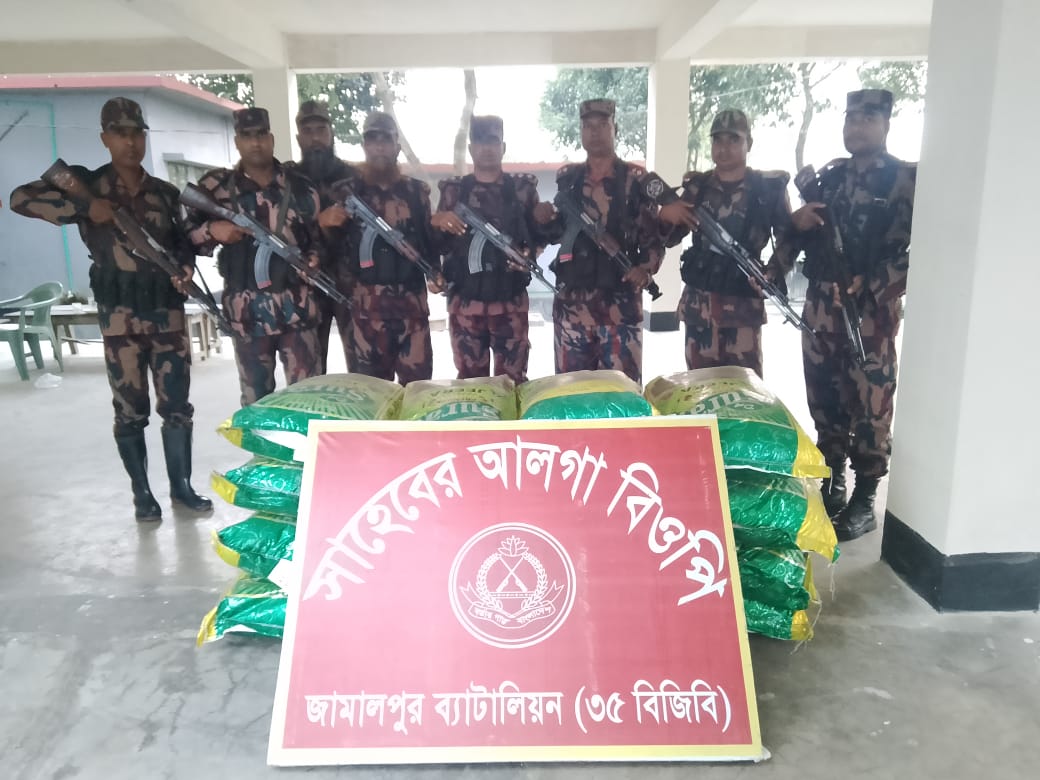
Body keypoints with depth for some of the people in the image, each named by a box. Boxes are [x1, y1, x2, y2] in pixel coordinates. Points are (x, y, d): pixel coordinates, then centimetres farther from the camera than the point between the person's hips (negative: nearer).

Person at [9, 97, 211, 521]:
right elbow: (21, 198, -7)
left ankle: (182, 486, 19)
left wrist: (185, 270, -5)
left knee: (177, 404, 5)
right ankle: (142, 494, 18)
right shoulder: (86, 183, 2)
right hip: (120, 314, -2)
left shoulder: (166, 192, 11)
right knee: (131, 409, 4)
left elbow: (183, 242, 16)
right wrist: (84, 208, -16)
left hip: (168, 311, 3)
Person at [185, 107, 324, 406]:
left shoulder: (299, 186, 5)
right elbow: (187, 238, 7)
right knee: (255, 398, 11)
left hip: (298, 308, 0)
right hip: (247, 313, 0)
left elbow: (319, 235, 14)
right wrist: (212, 230, -13)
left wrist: (314, 258, -7)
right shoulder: (215, 187, 2)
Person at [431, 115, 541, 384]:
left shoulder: (523, 188, 7)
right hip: (465, 301, 1)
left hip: (511, 301, -1)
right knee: (470, 378, 7)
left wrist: (530, 253, -12)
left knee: (513, 378, 2)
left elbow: (540, 235, 10)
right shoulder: (453, 190, 9)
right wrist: (437, 222, -13)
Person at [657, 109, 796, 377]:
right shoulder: (696, 185, 10)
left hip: (744, 302, -3)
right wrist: (665, 214, -10)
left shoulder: (769, 187, 2)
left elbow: (788, 237, 4)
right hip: (698, 300, 3)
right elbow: (669, 239, 11)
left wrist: (774, 272, -13)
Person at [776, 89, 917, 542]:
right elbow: (802, 234, 20)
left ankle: (865, 499, 10)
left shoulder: (907, 179, -1)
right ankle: (831, 483, 26)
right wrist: (797, 224, -2)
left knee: (870, 402, -1)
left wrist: (866, 289, -20)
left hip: (871, 308, -5)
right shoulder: (829, 175, 15)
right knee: (823, 396, 10)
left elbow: (910, 250, -11)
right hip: (820, 304, 5)